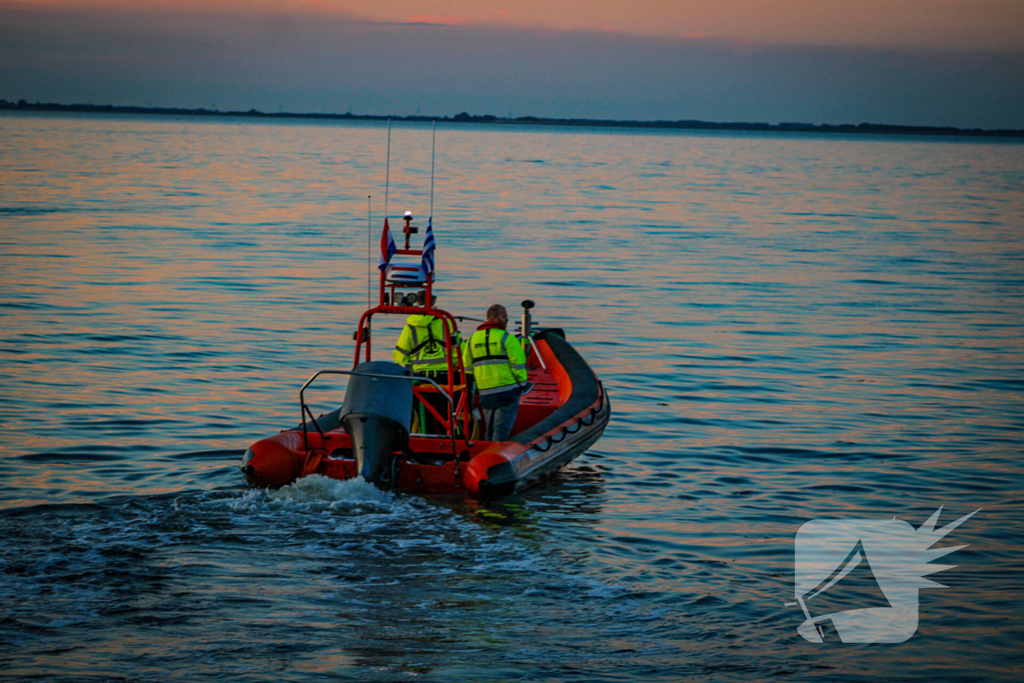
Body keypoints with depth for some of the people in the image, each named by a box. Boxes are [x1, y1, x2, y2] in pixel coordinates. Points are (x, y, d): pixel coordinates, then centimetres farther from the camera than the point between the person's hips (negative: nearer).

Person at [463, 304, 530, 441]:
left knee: (490, 431, 15)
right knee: (502, 430, -4)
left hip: (485, 392, 6)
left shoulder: (472, 339, 11)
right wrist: (523, 383, 3)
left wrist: (473, 385, 24)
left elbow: (467, 368, 15)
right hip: (507, 390, -6)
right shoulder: (507, 338, -8)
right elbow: (518, 363, -10)